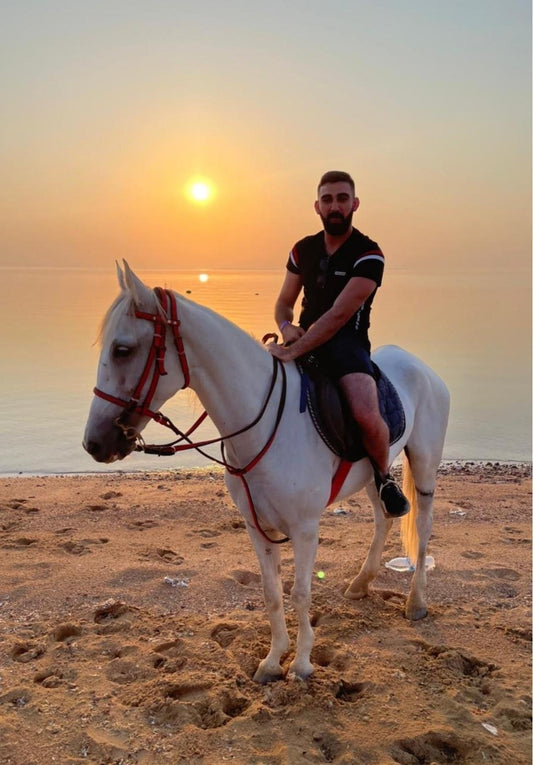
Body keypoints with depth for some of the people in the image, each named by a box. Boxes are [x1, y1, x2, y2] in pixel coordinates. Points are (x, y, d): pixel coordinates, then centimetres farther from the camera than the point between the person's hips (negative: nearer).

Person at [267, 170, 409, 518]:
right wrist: (286, 327, -7)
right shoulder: (304, 250, 10)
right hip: (305, 341, 6)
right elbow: (284, 302, 17)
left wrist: (294, 351, -26)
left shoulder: (368, 255, -8)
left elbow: (339, 314, -19)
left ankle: (384, 477, 4)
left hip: (347, 344, -6)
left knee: (367, 416, -31)